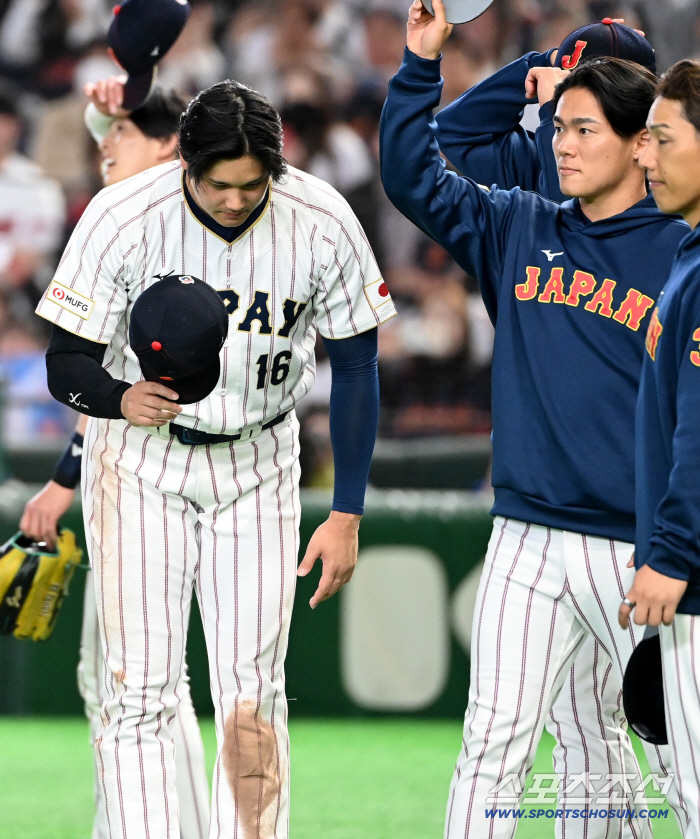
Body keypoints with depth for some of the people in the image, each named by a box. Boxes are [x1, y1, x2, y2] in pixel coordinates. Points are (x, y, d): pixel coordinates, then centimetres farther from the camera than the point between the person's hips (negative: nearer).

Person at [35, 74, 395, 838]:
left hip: (257, 463, 2)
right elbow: (65, 364, -14)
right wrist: (121, 398, -38)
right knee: (140, 696, -8)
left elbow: (355, 372, -4)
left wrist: (346, 515, -6)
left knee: (253, 698, -1)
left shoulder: (323, 224, -15)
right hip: (141, 461, -2)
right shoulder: (122, 219, -21)